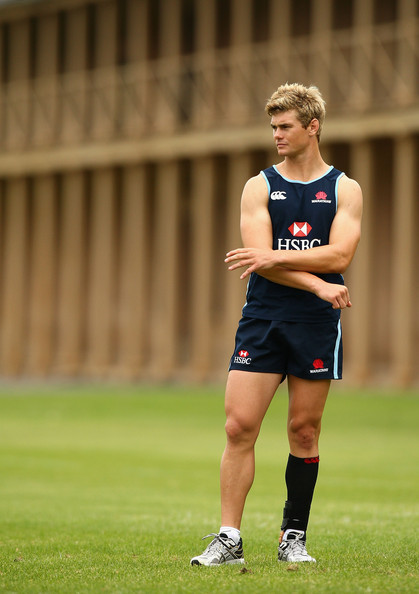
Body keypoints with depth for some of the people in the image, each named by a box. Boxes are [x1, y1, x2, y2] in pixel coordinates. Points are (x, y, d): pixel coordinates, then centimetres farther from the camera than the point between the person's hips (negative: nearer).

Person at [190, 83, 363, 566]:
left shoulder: (345, 190, 7)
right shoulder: (259, 187, 7)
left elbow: (339, 255, -8)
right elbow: (262, 259, -5)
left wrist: (275, 257, -16)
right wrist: (317, 285, -15)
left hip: (317, 326, 0)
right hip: (262, 320, 0)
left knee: (304, 430, 3)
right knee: (239, 426, -7)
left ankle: (294, 536, 14)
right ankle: (229, 539, -4)